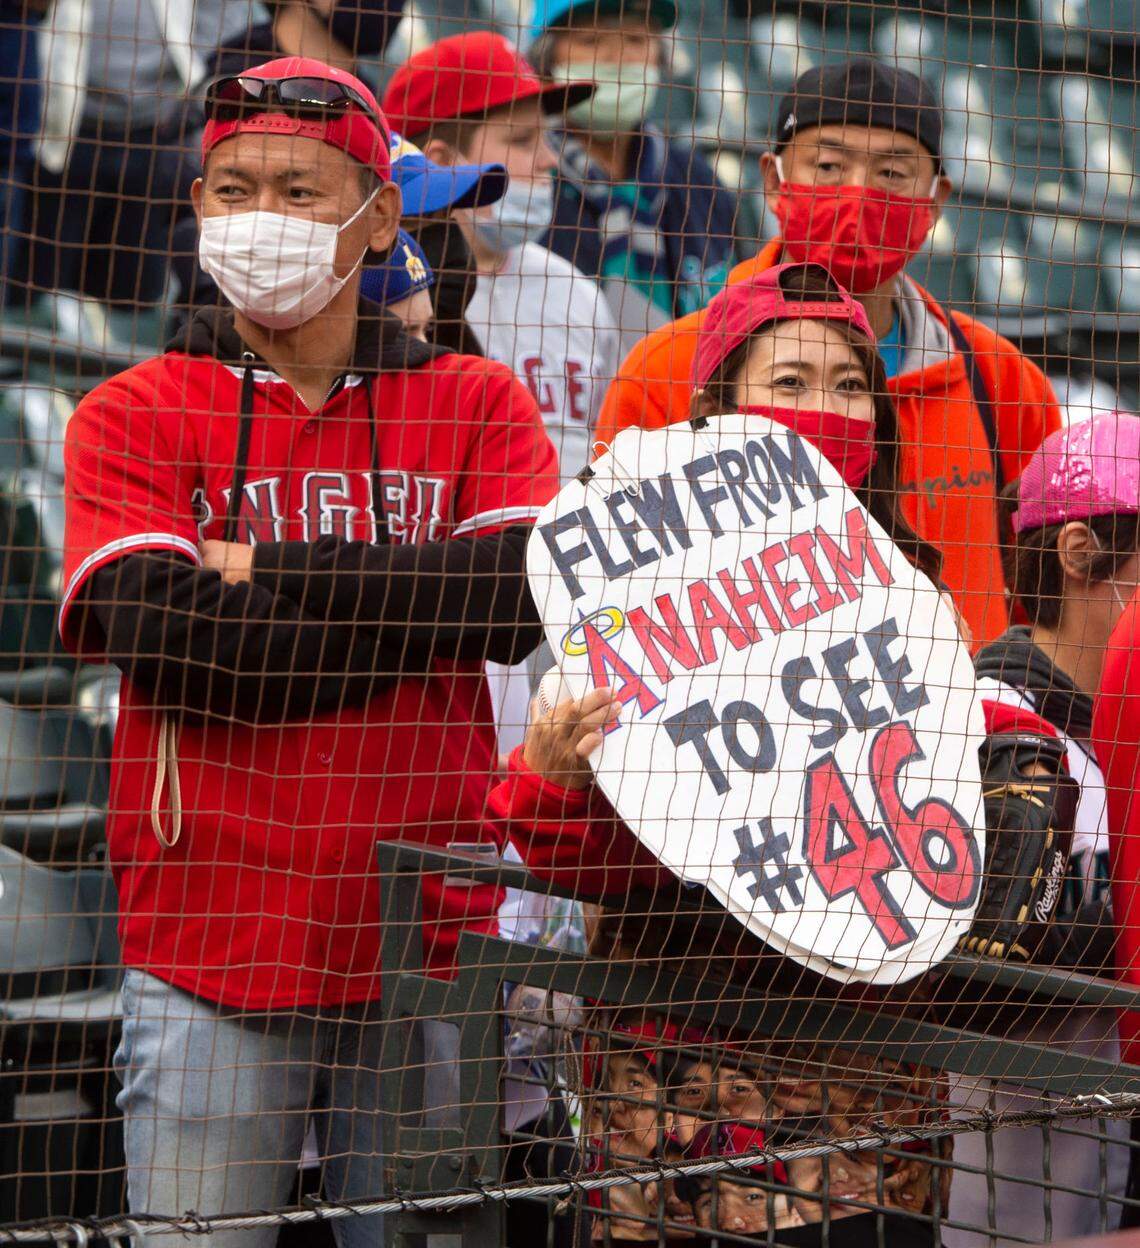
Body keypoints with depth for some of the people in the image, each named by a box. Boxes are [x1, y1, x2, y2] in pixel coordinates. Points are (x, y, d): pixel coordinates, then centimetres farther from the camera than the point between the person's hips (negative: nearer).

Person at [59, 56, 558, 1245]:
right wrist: (419, 607, -8)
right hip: (211, 943, -1)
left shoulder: (479, 407, 11)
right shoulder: (135, 417, 5)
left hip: (427, 937, 1)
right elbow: (162, 637, -10)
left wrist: (273, 576, -8)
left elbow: (529, 592, -8)